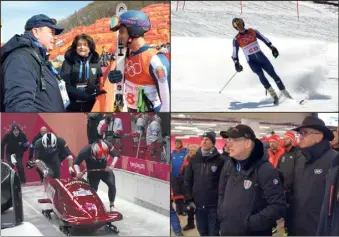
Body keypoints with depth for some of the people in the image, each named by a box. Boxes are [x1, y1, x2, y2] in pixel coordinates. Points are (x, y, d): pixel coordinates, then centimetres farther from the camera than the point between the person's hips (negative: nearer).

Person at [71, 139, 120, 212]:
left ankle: (112, 205, -3)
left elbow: (116, 156, -9)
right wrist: (78, 172, -37)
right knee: (93, 190, -5)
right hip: (93, 173, -1)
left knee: (112, 184, -16)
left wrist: (112, 165, -24)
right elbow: (76, 163, -19)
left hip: (105, 170, 1)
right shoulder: (85, 151, -32)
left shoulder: (107, 146, -27)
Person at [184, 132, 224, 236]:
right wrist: (189, 199, 2)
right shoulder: (194, 159, 6)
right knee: (202, 232, 15)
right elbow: (187, 180, 8)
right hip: (198, 205, 3)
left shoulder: (220, 160, -4)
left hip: (214, 205, -3)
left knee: (213, 233, 6)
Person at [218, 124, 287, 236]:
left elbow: (279, 206, -21)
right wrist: (221, 213, 4)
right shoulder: (228, 165, 5)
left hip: (254, 233, -6)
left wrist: (251, 223, -22)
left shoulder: (265, 169, -16)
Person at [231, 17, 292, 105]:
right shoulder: (236, 39, -2)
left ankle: (286, 94, 3)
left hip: (261, 57, 2)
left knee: (273, 74, -5)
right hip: (252, 61, -2)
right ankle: (274, 95, -21)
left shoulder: (253, 31, 3)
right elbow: (235, 53, 3)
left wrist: (272, 47, -2)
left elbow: (264, 39, 6)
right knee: (260, 74, -26)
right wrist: (236, 63, -6)